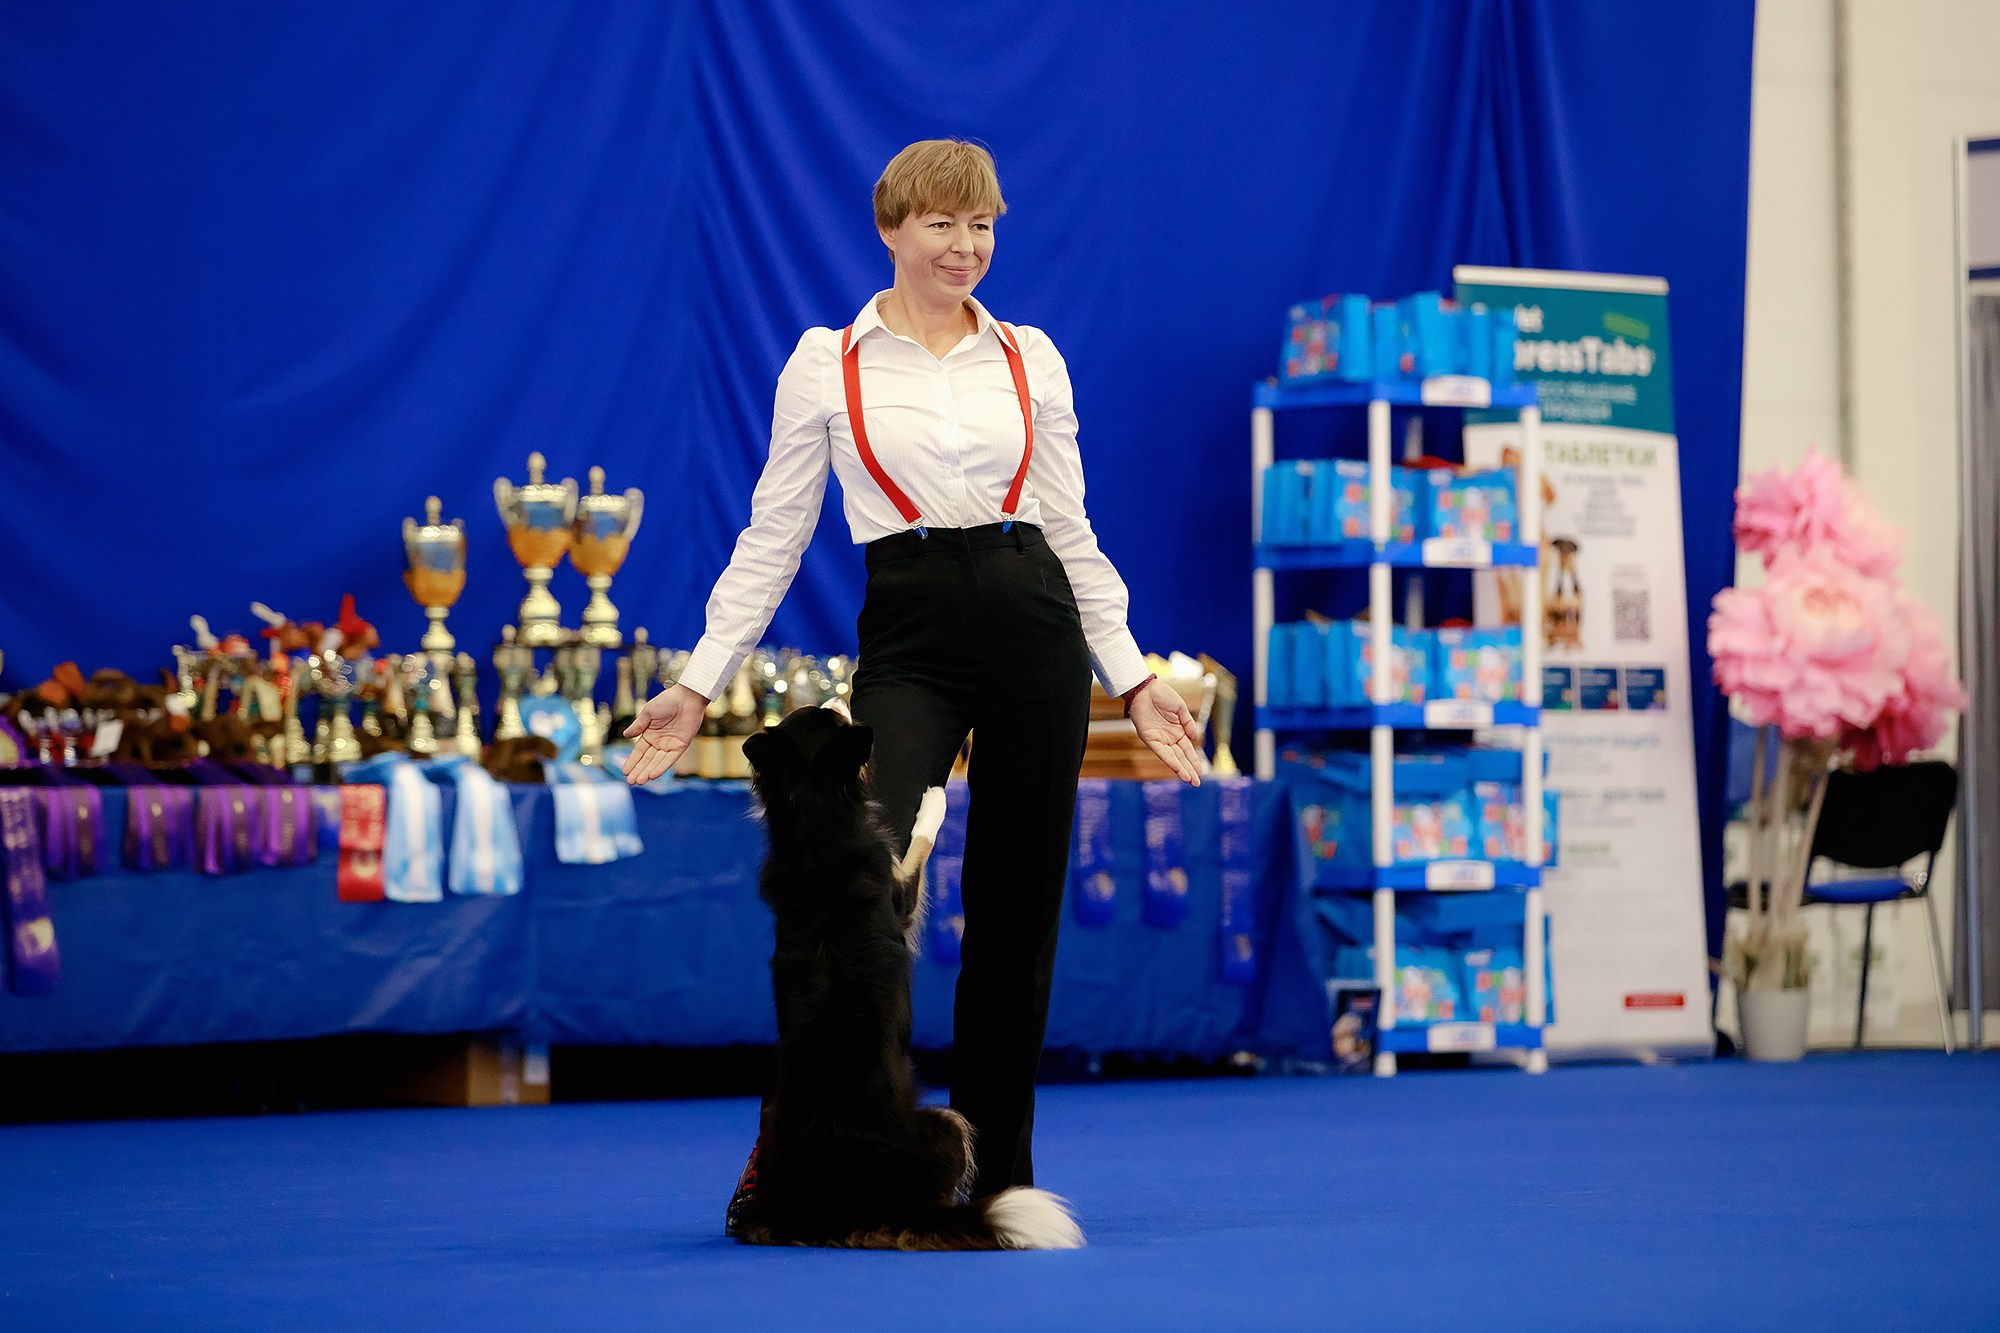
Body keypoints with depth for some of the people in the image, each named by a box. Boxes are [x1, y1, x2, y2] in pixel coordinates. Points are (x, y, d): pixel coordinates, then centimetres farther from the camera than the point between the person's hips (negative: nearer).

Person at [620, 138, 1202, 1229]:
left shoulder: (1029, 358, 10)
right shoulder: (826, 362, 4)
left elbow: (1072, 531, 14)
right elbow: (773, 537, 4)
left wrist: (1134, 676, 10)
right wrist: (697, 685, -3)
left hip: (1030, 619, 3)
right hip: (907, 635, -3)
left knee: (1018, 903, 3)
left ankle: (993, 1169, 14)